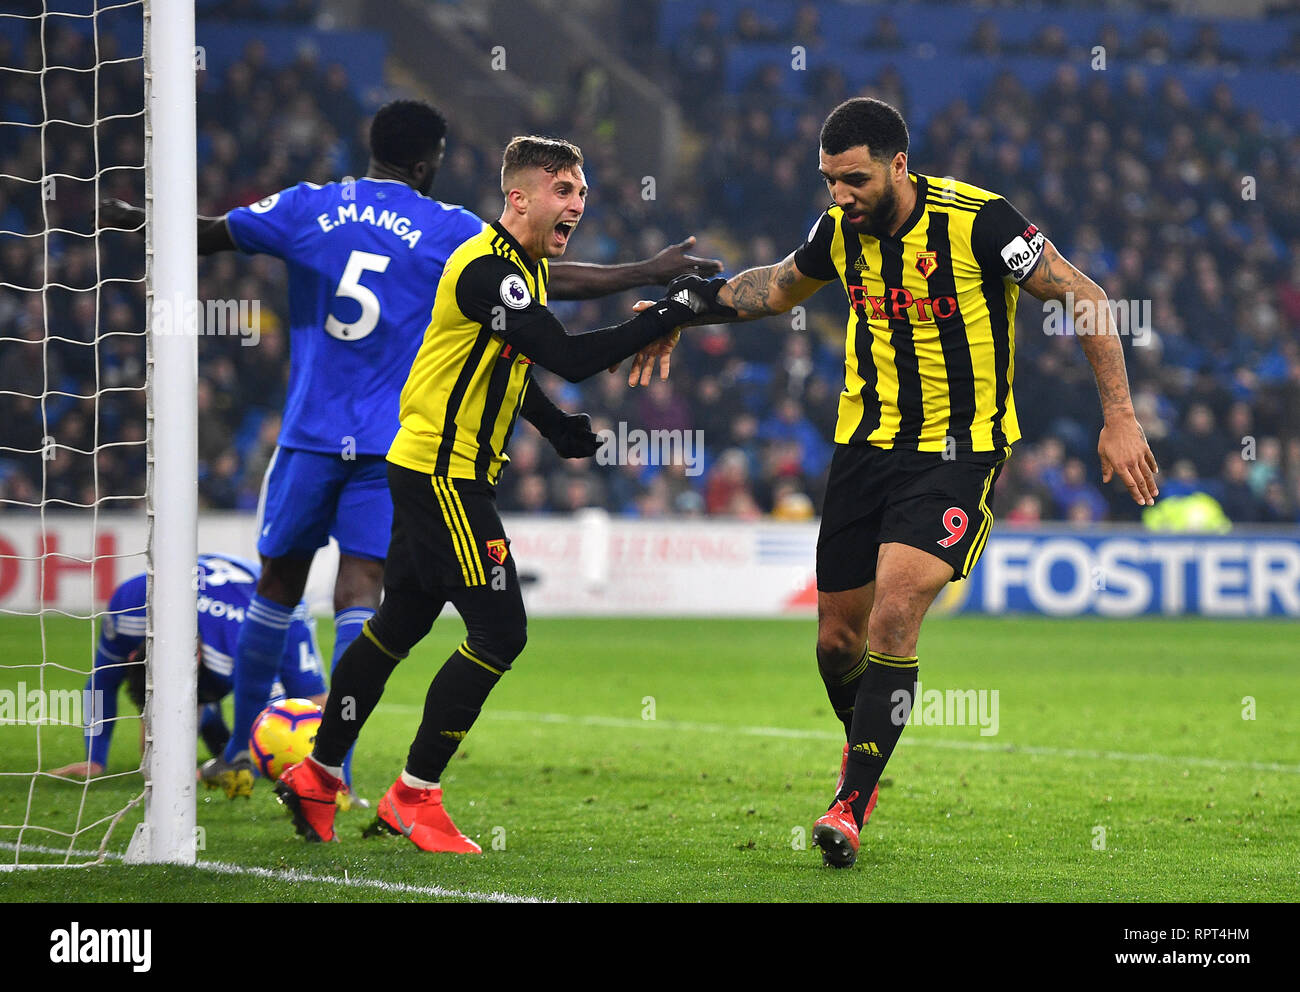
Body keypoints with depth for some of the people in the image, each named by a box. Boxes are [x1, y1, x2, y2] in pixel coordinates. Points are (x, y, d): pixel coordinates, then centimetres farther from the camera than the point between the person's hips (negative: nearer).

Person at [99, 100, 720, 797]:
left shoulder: (307, 209, 3)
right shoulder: (448, 231, -2)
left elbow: (208, 235, 14)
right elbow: (554, 280, -1)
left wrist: (129, 220, 31)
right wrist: (651, 272, 7)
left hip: (310, 436, 2)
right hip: (393, 444, -2)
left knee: (277, 582, 14)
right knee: (360, 588, -6)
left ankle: (243, 747, 22)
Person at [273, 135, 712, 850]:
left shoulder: (529, 268, 12)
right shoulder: (485, 269, -21)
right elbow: (570, 358, -29)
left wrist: (560, 425, 12)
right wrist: (670, 315, -27)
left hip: (446, 473, 10)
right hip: (440, 473, -10)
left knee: (400, 624, 16)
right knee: (498, 631, -11)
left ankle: (318, 774, 26)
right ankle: (414, 796, -3)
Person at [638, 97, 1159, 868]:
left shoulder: (978, 221, -18)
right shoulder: (840, 230, -1)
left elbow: (1083, 297, -11)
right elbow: (782, 286, 23)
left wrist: (1120, 418, -13)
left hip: (960, 450, -5)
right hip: (866, 446, 5)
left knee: (895, 612, -22)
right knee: (838, 635, 8)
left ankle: (852, 803, -16)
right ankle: (864, 746, 39)